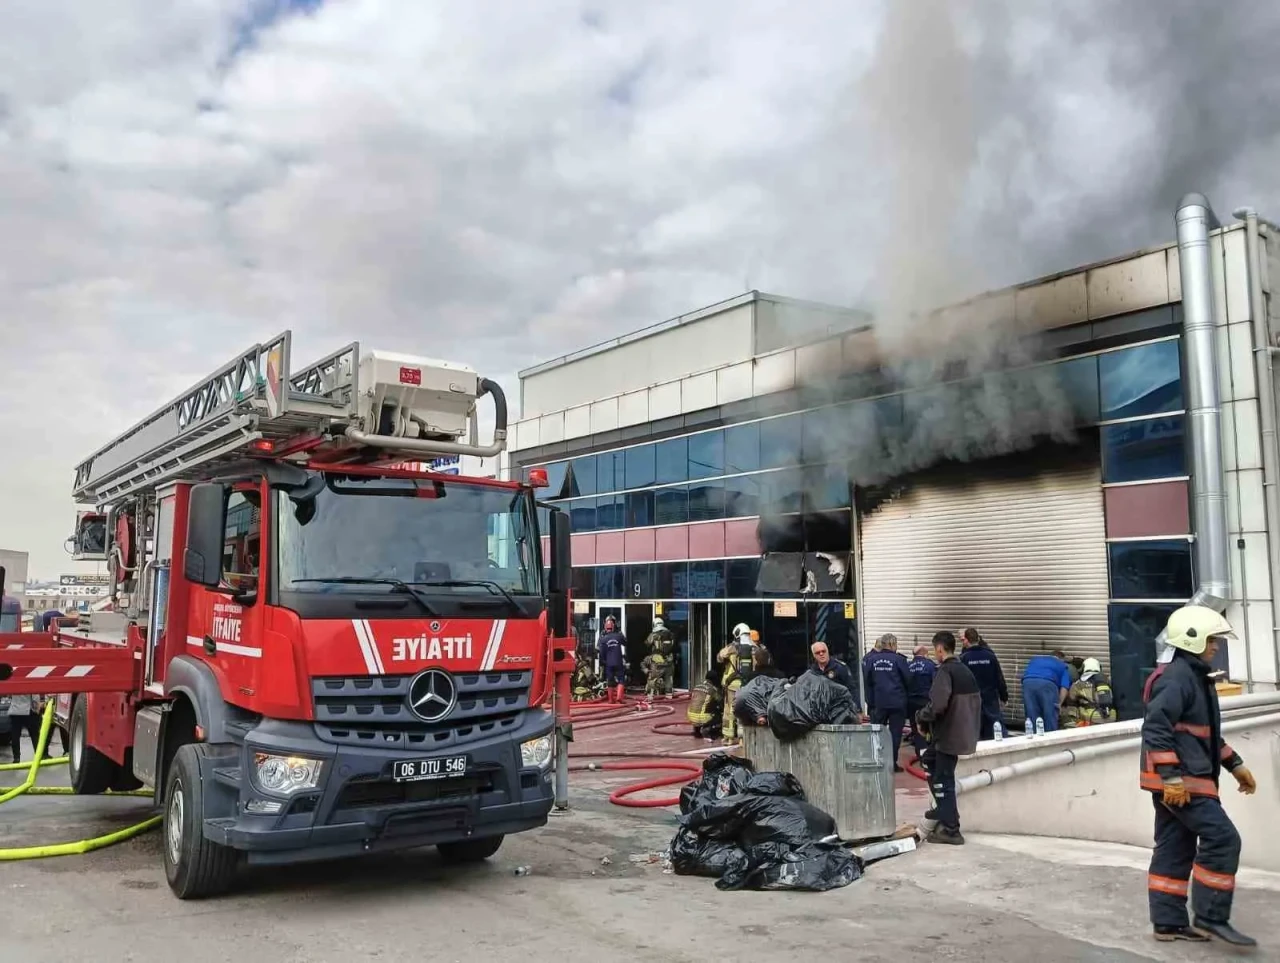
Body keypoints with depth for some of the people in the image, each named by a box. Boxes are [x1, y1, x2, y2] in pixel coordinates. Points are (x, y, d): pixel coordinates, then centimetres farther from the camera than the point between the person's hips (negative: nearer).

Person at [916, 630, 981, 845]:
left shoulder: (945, 671, -17)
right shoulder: (966, 671, 12)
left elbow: (937, 704, -27)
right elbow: (976, 701, 18)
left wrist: (921, 718, -10)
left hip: (949, 734, -9)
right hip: (965, 732, 9)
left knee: (943, 779, -2)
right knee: (929, 761, 25)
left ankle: (950, 829, 2)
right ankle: (944, 809, 28)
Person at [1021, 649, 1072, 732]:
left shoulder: (1035, 659, 38)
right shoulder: (1063, 666, 28)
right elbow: (1065, 686, 11)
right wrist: (1059, 703, 7)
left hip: (1028, 683, 3)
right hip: (1047, 684, -3)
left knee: (1032, 720, 9)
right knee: (1050, 721, 6)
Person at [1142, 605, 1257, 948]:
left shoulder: (1195, 675, 18)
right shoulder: (1177, 676, -17)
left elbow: (1206, 732, 27)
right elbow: (1155, 728, -24)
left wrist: (1235, 765, 25)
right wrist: (1172, 777, -27)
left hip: (1185, 778, 10)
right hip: (1179, 781, -10)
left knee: (1175, 848, 11)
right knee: (1222, 839, -8)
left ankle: (1168, 922, 16)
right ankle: (1210, 918, -1)